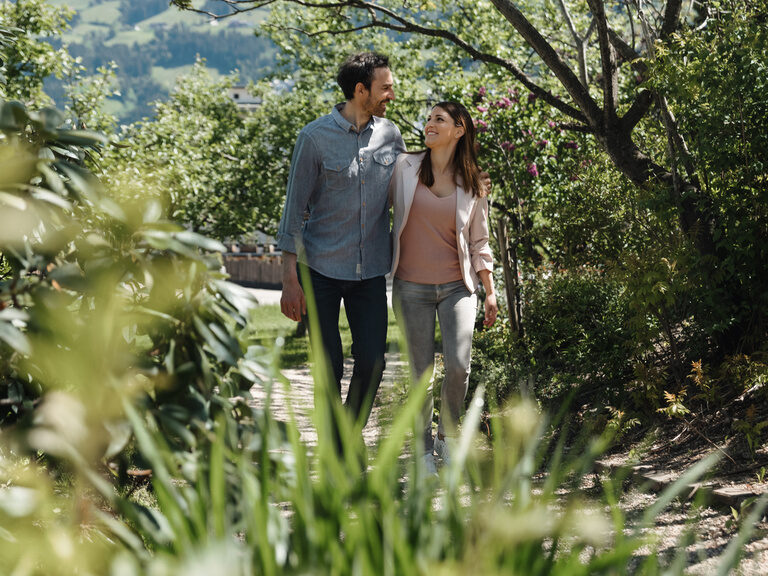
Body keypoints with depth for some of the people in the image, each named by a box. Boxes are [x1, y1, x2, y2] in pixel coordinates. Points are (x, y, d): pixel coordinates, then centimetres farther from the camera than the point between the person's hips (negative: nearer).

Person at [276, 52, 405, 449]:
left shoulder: (391, 135, 4)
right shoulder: (315, 138, -7)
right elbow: (295, 208, -5)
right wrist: (289, 278, -9)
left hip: (371, 269, 3)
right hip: (321, 269, -3)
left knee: (372, 363, -1)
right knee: (329, 367, 0)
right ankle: (336, 455, 14)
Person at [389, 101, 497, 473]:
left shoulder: (472, 186, 4)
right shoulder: (403, 168, 0)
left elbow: (479, 244, 11)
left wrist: (490, 292, 8)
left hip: (457, 286, 0)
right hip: (411, 286, 0)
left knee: (458, 365, -14)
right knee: (421, 372, 0)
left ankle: (446, 436, 11)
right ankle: (424, 448, 19)